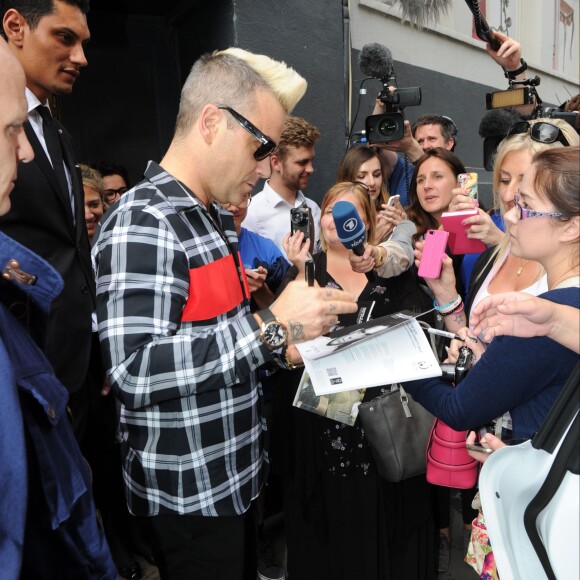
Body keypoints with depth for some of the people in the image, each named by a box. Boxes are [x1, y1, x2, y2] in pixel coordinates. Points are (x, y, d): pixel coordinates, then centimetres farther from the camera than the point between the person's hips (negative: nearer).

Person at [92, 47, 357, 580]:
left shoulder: (216, 216, 9)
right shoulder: (142, 223, -21)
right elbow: (133, 373, -31)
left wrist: (287, 331, 4)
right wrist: (270, 327, -31)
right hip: (187, 495, -9)